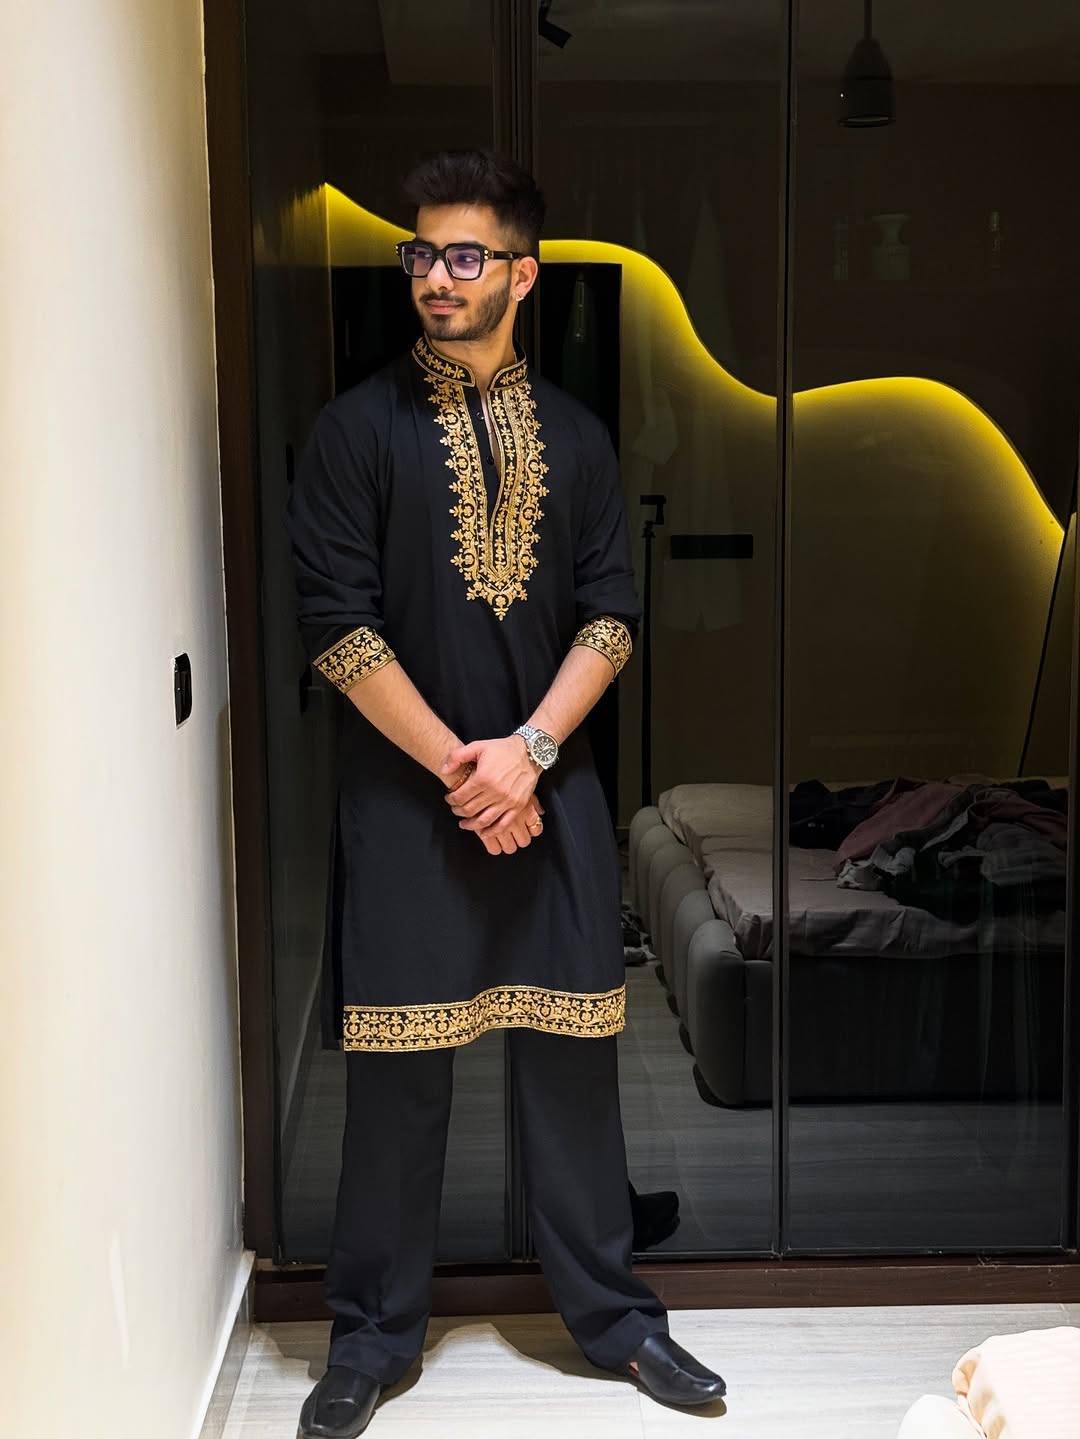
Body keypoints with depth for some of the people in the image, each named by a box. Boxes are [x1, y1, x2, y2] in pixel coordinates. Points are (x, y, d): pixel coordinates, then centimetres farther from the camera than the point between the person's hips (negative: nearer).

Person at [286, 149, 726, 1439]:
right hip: (406, 795, -2)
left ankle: (608, 1310, 23)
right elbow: (337, 622, -7)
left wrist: (527, 750, -10)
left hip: (551, 788, 2)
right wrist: (457, 766, -10)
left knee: (572, 1054, 8)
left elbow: (612, 613, 4)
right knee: (396, 1067, 2)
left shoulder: (576, 438, 9)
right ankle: (374, 1332, 18)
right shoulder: (357, 429, 0)